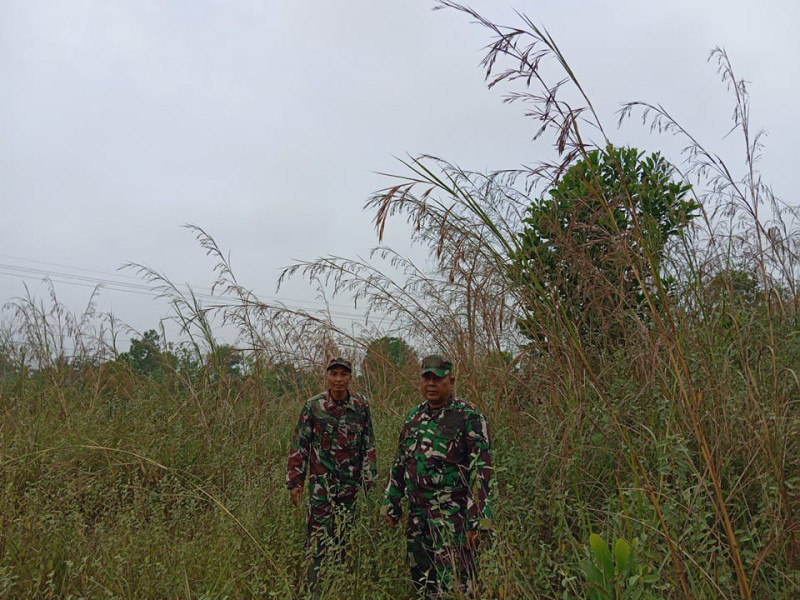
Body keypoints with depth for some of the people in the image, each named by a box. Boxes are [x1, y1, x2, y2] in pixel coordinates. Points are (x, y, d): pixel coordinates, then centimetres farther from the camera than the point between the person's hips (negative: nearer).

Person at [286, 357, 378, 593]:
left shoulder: (361, 407, 0)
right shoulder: (313, 406, -5)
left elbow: (369, 445, 6)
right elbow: (299, 445, -1)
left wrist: (369, 479, 3)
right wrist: (295, 481, -4)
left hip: (351, 484, 2)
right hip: (321, 483, -2)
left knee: (345, 538, 10)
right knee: (317, 536, -3)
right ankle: (312, 588, 9)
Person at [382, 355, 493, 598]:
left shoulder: (469, 417, -10)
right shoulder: (414, 416, 10)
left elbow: (481, 471, -14)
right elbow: (400, 463, 18)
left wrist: (476, 521, -17)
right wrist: (391, 504, 17)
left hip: (453, 518, -6)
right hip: (417, 516, 6)